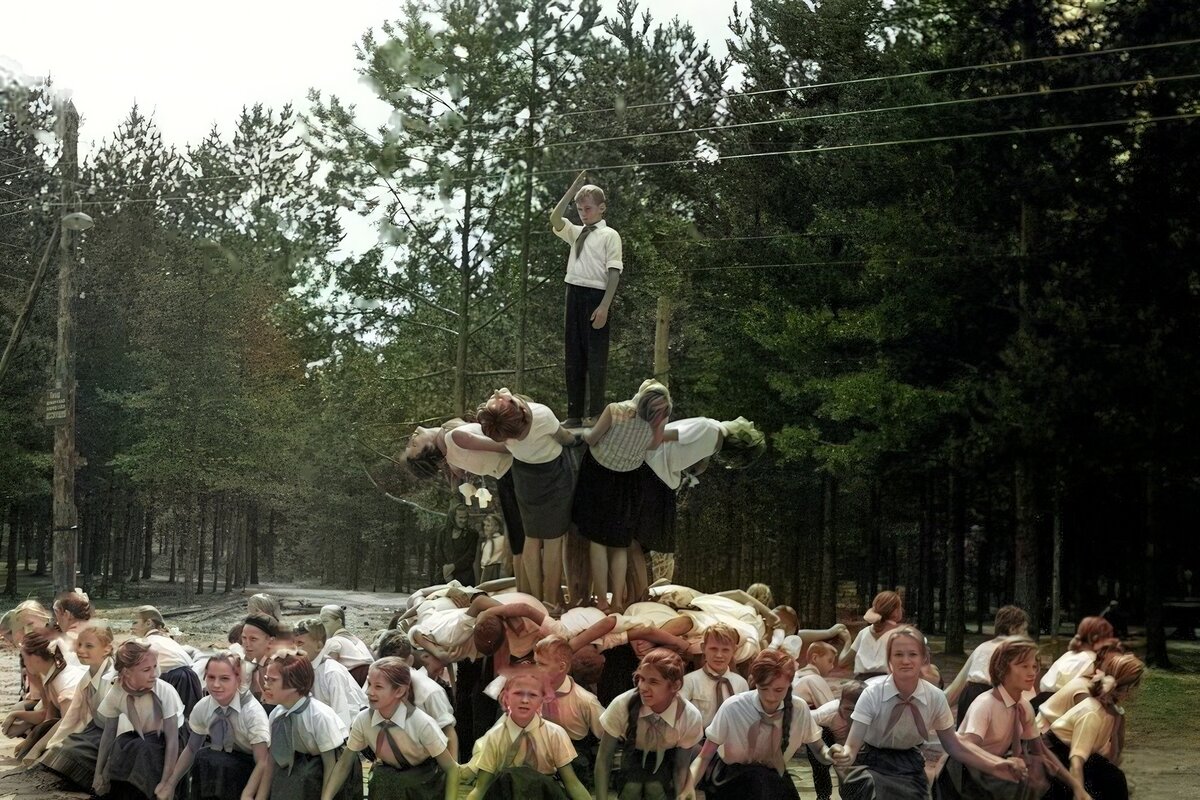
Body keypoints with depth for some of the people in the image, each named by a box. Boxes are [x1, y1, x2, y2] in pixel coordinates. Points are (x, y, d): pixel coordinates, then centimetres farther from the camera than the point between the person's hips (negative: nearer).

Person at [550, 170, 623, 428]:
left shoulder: (609, 235, -1)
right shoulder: (575, 233, 16)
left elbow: (614, 272, -8)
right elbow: (555, 218, -1)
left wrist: (604, 306, -17)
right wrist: (574, 188, -1)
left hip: (596, 296, -6)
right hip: (574, 293, 6)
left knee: (596, 356, -4)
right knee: (573, 356, 7)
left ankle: (596, 414, -2)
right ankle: (574, 414, 10)